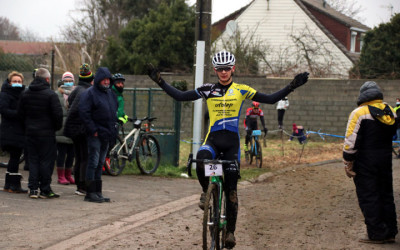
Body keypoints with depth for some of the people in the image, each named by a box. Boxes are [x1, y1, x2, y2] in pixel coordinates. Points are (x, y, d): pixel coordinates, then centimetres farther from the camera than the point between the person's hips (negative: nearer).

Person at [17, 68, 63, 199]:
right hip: (47, 132, -5)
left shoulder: (26, 94, 7)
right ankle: (45, 190, 2)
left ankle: (33, 188, 5)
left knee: (33, 160, 10)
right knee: (47, 160, 1)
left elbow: (20, 113, 11)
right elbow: (58, 114, -14)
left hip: (30, 132, 5)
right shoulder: (50, 94, -11)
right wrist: (57, 127, 2)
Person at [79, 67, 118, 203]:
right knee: (93, 163, -7)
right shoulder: (89, 93, -9)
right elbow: (84, 113, -16)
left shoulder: (110, 94, 16)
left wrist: (113, 128, 15)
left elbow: (114, 111, 27)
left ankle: (98, 192, 16)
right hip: (95, 135, -8)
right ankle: (90, 193, -5)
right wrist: (93, 130, -18)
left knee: (100, 164, 11)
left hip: (106, 135, 8)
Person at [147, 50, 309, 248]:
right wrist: (159, 81, -3)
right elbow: (180, 96, 4)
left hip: (232, 141, 0)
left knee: (231, 188, -1)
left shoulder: (241, 90, 3)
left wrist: (292, 86, -6)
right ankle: (206, 191, -4)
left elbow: (270, 99, 4)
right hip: (212, 139, 0)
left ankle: (230, 230, 11)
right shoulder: (208, 90, 4)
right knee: (201, 159, -35)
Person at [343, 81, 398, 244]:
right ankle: (390, 232, 17)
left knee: (368, 197, -1)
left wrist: (348, 163, -8)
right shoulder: (390, 112, 6)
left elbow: (351, 141, -14)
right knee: (386, 195, 14)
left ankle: (377, 234, -3)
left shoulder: (359, 113, -12)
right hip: (386, 160, 6)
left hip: (365, 163, -6)